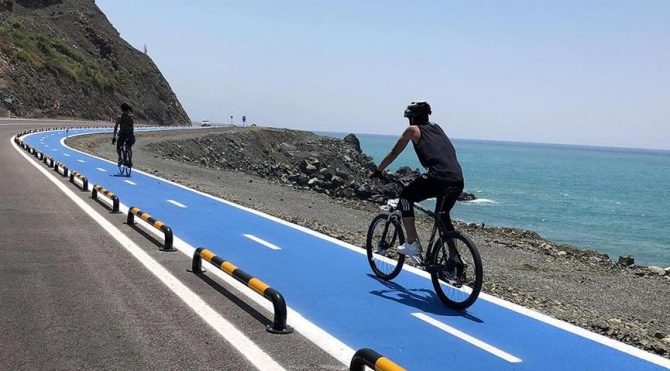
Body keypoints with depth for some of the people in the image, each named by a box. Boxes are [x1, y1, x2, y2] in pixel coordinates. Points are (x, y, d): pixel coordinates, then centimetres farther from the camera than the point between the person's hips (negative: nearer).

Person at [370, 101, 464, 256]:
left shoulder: (413, 130, 13)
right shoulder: (437, 128, 29)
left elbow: (394, 153, 19)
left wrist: (377, 171, 32)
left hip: (438, 178, -6)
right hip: (458, 180, 6)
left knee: (405, 197, 16)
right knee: (443, 216, 26)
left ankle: (412, 244, 9)